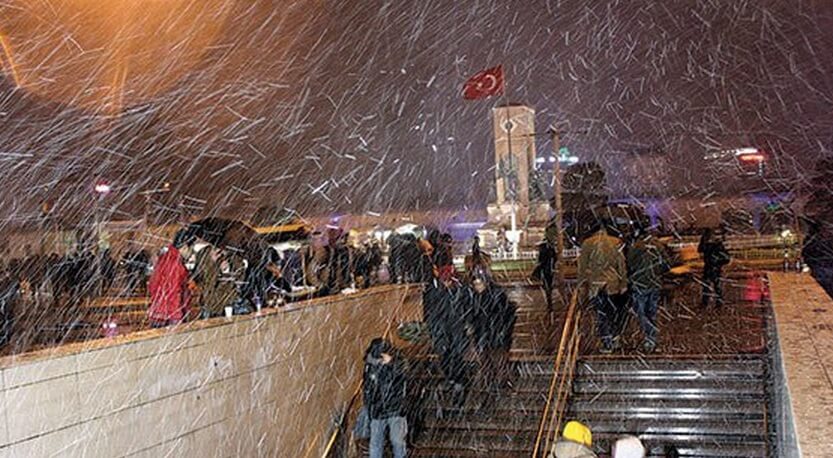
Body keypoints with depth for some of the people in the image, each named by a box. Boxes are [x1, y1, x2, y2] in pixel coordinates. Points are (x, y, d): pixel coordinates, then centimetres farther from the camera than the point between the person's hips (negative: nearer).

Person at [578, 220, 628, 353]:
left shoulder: (587, 244, -1)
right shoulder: (615, 243, -3)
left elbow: (582, 266, 0)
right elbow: (621, 264, -2)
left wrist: (583, 283, 8)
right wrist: (624, 284, 3)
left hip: (594, 285, 1)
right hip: (612, 284, -1)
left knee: (601, 314, 10)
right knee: (616, 312, 17)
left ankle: (607, 344, 10)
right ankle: (614, 340, 15)